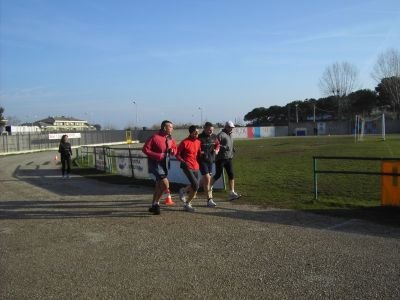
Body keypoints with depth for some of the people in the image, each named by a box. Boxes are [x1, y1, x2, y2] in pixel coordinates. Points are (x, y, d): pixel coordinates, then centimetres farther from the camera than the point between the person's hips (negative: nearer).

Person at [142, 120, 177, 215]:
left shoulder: (170, 139, 6)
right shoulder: (155, 137, -16)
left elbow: (175, 148, 21)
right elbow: (145, 149, -16)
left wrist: (173, 151, -3)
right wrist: (157, 155, -22)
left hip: (165, 164, 8)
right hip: (156, 164, -8)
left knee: (159, 186, 15)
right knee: (165, 185, -16)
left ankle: (153, 205, 29)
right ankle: (156, 203, 3)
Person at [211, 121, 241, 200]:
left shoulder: (230, 135, 17)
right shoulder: (221, 135, -10)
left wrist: (232, 149, 11)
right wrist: (224, 147, -25)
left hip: (229, 158, 8)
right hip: (221, 158, -8)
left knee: (231, 175, 1)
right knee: (218, 175, 0)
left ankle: (232, 193, 2)